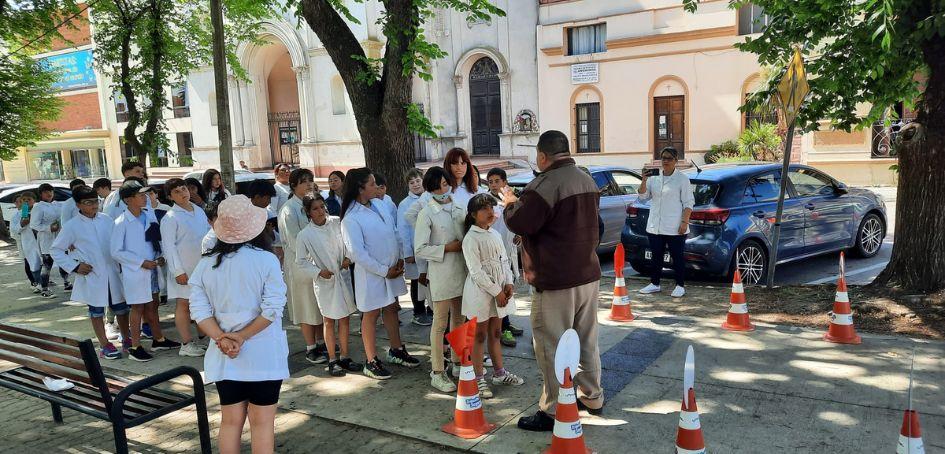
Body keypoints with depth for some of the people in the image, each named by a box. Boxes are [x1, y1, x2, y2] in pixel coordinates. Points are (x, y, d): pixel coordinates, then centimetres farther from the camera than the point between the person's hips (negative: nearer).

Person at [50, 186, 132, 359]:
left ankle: (127, 339, 27)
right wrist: (74, 266, -7)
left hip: (112, 272, 3)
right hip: (91, 276, -3)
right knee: (96, 312, 9)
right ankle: (105, 346, 19)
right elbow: (56, 250, 1)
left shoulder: (106, 220, 2)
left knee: (121, 308, 10)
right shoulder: (72, 226, -6)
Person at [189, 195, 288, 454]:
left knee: (231, 421, 15)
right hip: (263, 354, -3)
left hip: (224, 355, 3)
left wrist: (222, 339, -10)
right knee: (262, 422, 7)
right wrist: (242, 336, -12)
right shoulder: (266, 260, -11)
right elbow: (272, 308, -17)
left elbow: (198, 309, -5)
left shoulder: (206, 263, 0)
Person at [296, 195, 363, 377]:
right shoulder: (304, 235, -10)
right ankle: (332, 360, 20)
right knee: (329, 321, 7)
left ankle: (345, 357, 25)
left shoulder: (337, 223, -3)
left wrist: (348, 258, -8)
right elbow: (302, 262, -4)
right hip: (325, 281, -3)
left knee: (344, 319, 12)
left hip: (344, 277, 3)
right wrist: (318, 272, -16)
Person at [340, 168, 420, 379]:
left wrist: (399, 259, 1)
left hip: (392, 267, 7)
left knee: (391, 308, 18)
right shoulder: (351, 218, -19)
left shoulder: (377, 204, 3)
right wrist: (384, 271, -16)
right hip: (371, 273, -7)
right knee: (371, 314, 5)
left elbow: (393, 232, 10)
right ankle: (372, 362, 18)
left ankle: (396, 350, 34)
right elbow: (357, 253, -20)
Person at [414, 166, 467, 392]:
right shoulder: (427, 213, -11)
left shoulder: (459, 207, 6)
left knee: (458, 318, 17)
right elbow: (420, 249, -13)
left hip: (462, 270, 6)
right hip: (441, 274, -6)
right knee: (440, 323, 0)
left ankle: (458, 360, 33)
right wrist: (447, 248, -17)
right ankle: (437, 372, 10)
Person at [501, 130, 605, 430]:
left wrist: (510, 203, 2)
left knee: (551, 346, 0)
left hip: (557, 281, -9)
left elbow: (519, 223, -19)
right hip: (588, 274, 9)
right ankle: (592, 397, 31)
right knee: (587, 341, 18)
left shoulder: (546, 184, -19)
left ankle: (553, 412, 7)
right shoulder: (587, 181, 11)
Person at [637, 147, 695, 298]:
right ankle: (654, 284, 23)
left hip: (675, 228, -5)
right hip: (655, 227, 5)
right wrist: (644, 181, -9)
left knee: (677, 257, 2)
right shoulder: (654, 177, 10)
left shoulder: (682, 179, -2)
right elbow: (643, 196, 6)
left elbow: (688, 203, -5)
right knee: (656, 256, 12)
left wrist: (684, 222, -14)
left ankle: (680, 286, 13)